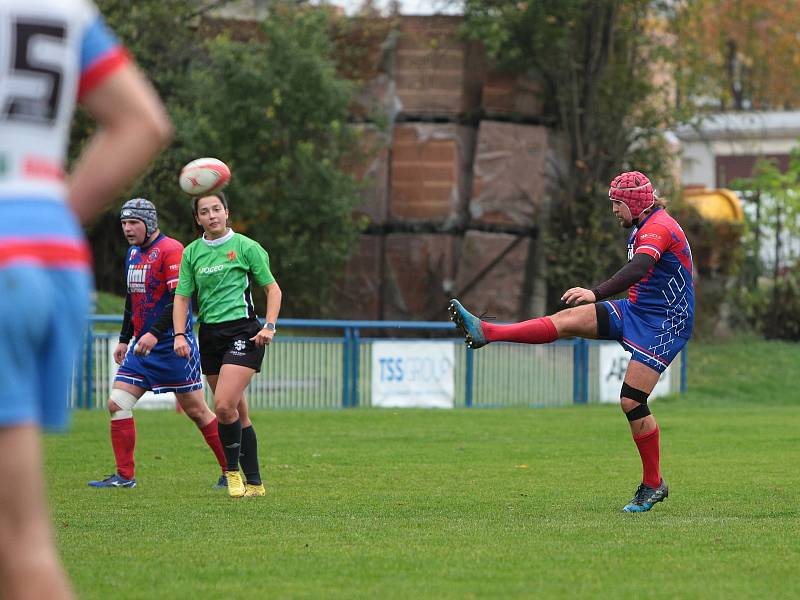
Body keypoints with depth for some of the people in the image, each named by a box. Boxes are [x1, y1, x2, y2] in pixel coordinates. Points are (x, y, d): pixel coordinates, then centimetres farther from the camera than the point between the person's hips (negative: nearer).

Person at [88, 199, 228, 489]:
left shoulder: (171, 250, -13)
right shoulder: (133, 253, 14)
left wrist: (154, 333, -28)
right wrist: (124, 339, 22)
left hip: (172, 345, -8)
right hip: (142, 345, 8)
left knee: (196, 411, -2)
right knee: (117, 404, -2)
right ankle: (124, 476, 2)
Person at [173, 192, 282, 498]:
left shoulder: (246, 246, -2)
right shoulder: (192, 252, 9)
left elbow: (272, 289, 3)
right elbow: (182, 297, 10)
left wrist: (269, 326, -10)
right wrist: (180, 335, -4)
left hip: (243, 331, -5)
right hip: (209, 334, 5)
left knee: (224, 406, -19)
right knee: (238, 414, 7)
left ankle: (232, 471, 0)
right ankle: (254, 483, 13)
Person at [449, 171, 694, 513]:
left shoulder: (658, 228, -19)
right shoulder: (642, 229, 13)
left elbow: (637, 269, -38)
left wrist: (597, 293, -51)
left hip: (663, 326, -9)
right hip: (634, 311, 9)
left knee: (631, 401, -12)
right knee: (568, 320, -6)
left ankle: (653, 486, 0)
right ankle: (485, 333, -12)